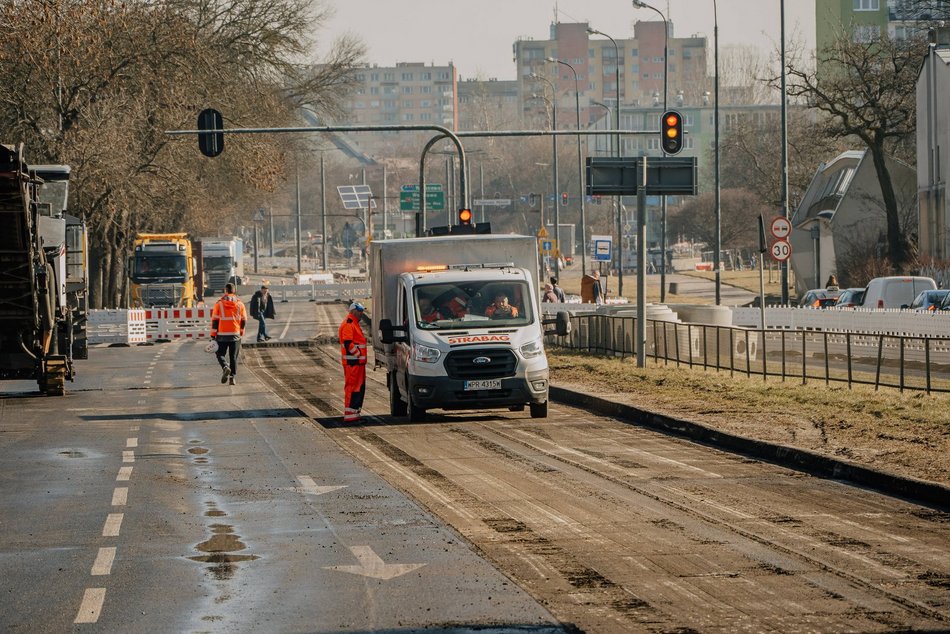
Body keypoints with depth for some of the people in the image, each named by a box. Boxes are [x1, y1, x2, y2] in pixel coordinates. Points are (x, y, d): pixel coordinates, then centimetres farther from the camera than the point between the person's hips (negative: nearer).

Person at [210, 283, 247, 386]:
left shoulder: (219, 303, -5)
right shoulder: (240, 304, 2)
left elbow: (215, 320, -4)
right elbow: (244, 320, 8)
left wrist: (213, 335, 1)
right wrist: (241, 332, 22)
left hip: (222, 335, -2)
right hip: (235, 335, 2)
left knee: (220, 354, 9)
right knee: (233, 357, 10)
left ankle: (225, 367, -19)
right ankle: (232, 377, 6)